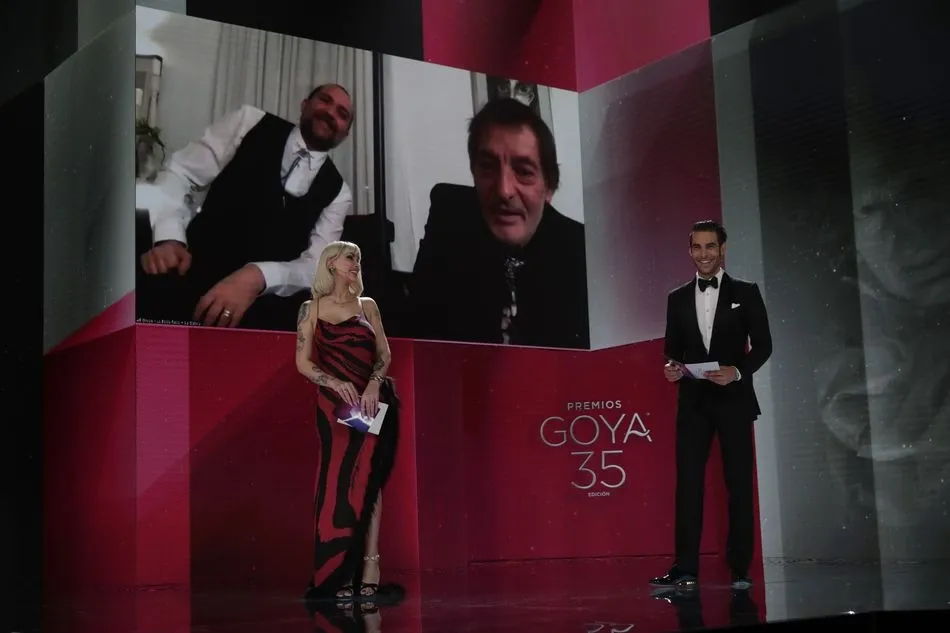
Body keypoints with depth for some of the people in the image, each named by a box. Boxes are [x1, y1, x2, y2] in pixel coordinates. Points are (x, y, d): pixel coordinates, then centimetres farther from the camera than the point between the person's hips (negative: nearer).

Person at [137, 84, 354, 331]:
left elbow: (316, 265, -4)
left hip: (265, 304, 2)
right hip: (196, 272, -1)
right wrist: (169, 238, -18)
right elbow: (179, 173, 3)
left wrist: (258, 276, -26)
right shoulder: (250, 122, 8)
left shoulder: (337, 192, 11)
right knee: (150, 281, -37)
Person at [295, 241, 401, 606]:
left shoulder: (367, 305, 12)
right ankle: (339, 573, -1)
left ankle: (368, 568, -4)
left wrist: (374, 384, -12)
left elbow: (384, 353, 6)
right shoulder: (312, 309, 5)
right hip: (335, 405, -1)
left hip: (372, 402, 1)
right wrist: (336, 383, -15)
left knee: (366, 480, -4)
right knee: (338, 481, -4)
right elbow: (303, 362, 0)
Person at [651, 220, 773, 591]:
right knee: (688, 482, -1)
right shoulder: (678, 298, 12)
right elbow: (672, 349, 14)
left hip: (734, 399, -2)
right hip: (692, 401, 2)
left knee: (739, 483, 2)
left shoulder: (745, 293, 4)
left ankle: (740, 569, 9)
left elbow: (762, 344, 1)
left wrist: (738, 371, -16)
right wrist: (671, 367, -8)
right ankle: (685, 569, 0)